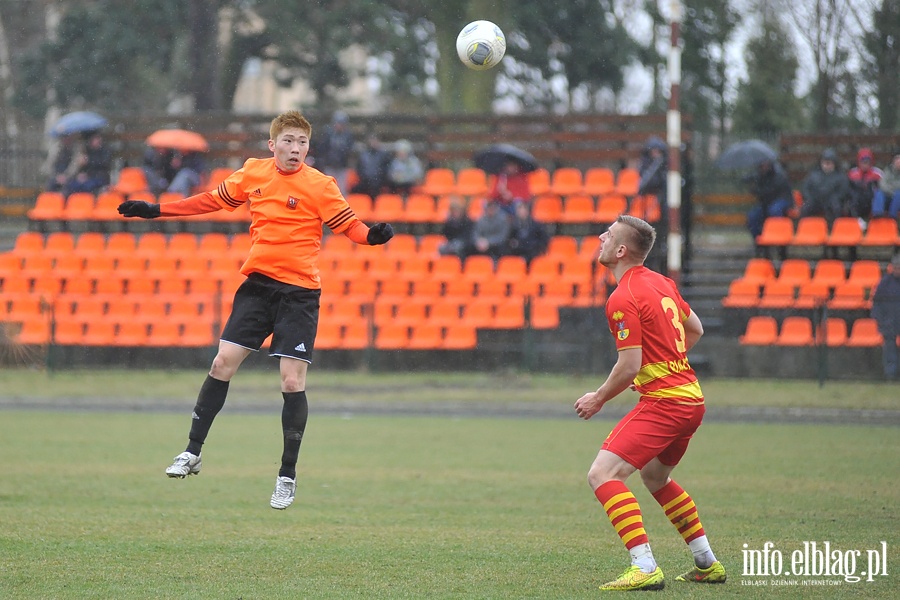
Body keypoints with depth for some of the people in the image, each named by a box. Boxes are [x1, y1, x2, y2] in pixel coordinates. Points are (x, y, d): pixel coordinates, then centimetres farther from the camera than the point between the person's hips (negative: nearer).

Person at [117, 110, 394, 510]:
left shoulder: (320, 186, -9)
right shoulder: (253, 173, 3)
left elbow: (348, 225, -12)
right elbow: (213, 200, 16)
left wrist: (372, 235, -34)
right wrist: (156, 211, 16)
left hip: (299, 293, -4)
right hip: (257, 285, 4)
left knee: (292, 382, -7)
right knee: (222, 363, 0)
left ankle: (287, 477, 4)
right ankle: (192, 453, 14)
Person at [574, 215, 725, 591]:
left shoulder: (623, 299, -15)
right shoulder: (661, 283, 12)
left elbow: (630, 365, -19)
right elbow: (695, 329, 25)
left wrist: (597, 399, -5)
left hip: (663, 402, -10)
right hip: (690, 396, 10)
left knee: (603, 475, -15)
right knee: (655, 478, 30)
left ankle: (645, 568, -25)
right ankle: (707, 564, 31)